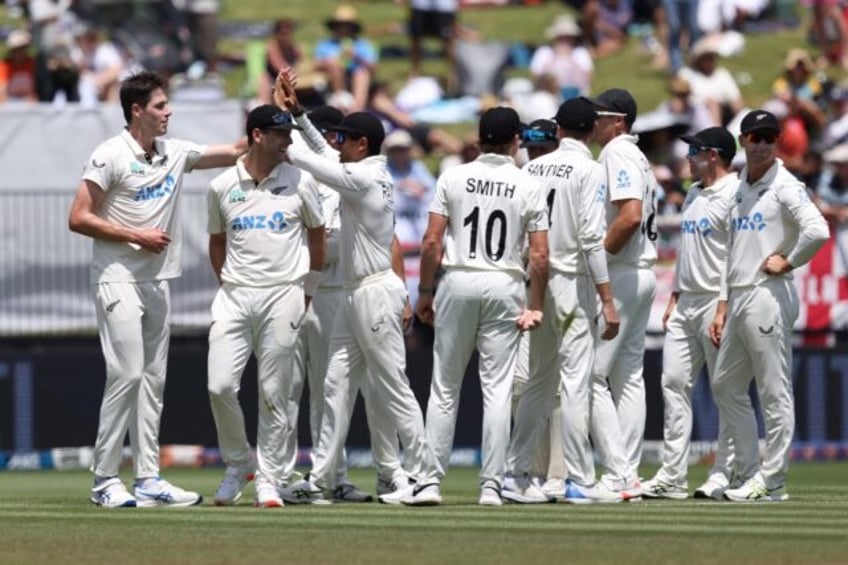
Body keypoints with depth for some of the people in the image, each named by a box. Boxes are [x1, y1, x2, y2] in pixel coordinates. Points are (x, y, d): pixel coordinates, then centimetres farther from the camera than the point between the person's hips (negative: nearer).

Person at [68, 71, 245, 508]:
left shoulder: (175, 154, 10)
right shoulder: (110, 156, -10)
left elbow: (234, 152, 17)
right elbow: (78, 219, -11)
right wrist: (138, 236, -13)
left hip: (157, 282, 7)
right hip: (118, 279, -7)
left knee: (153, 379, 6)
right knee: (127, 374, -13)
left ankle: (148, 479, 9)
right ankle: (104, 480, -8)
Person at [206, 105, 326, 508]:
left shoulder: (299, 182, 2)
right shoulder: (222, 186, 5)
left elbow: (317, 235, 11)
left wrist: (307, 292, 9)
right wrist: (229, 288, 11)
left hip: (283, 295, -1)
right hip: (234, 297, 1)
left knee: (273, 392, -1)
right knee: (220, 385, -9)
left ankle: (268, 480, 7)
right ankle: (238, 463, 13)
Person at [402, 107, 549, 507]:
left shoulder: (454, 178, 0)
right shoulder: (529, 187, 0)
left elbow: (432, 242, -3)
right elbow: (539, 256, -4)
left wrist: (425, 292, 5)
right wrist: (535, 306, 4)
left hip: (458, 282, 0)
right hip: (505, 286, 0)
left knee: (444, 388, 6)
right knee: (497, 389, 2)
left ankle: (431, 481, 3)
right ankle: (491, 485, -1)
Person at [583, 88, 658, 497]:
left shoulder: (618, 154, -12)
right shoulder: (634, 156, 19)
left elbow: (630, 215, -25)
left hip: (619, 276, -11)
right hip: (641, 275, 11)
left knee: (592, 375, -9)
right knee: (628, 376, 11)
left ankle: (618, 475, -13)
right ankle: (628, 475, 11)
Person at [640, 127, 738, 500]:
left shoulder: (733, 193, -10)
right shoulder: (694, 196, 19)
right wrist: (674, 299, 19)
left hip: (718, 302, -10)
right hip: (687, 303, 10)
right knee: (674, 383, 5)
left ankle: (725, 475, -2)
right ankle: (671, 477, 6)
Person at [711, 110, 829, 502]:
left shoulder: (784, 186, -8)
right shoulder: (740, 190, 18)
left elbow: (818, 231, -24)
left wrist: (788, 261, -12)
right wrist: (722, 307, 19)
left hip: (769, 296, -10)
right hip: (739, 300, 10)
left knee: (774, 392, -6)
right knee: (725, 386, 14)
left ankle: (771, 481, -4)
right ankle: (749, 471, 20)